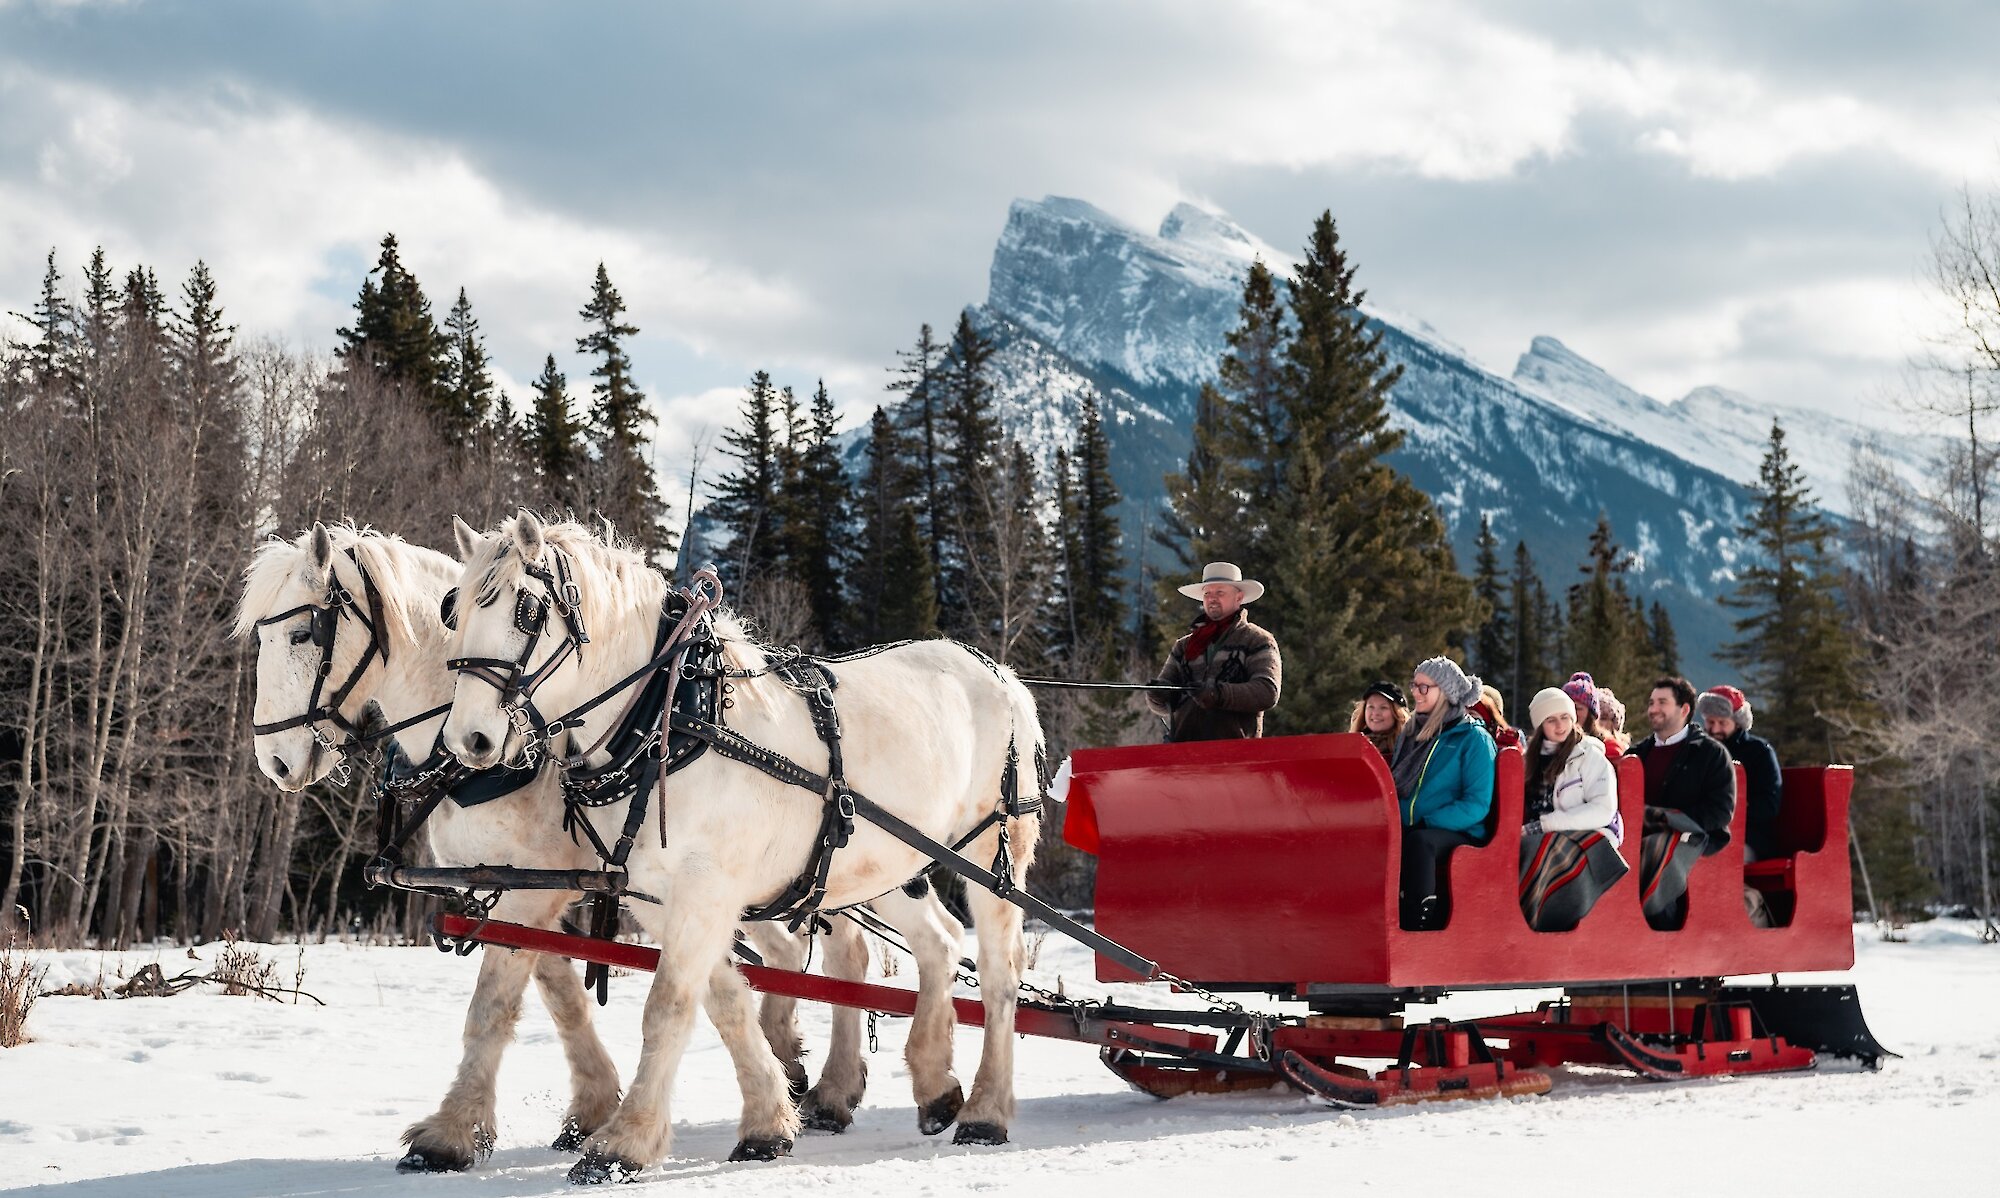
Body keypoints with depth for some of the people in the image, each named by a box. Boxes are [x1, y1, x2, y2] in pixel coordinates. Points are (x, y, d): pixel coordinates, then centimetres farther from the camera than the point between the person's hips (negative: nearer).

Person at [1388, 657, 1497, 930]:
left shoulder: (1474, 738, 1)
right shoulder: (1410, 734, 21)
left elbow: (1477, 805, -7)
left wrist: (1424, 823, -16)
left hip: (1458, 835, -5)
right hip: (1408, 831, 5)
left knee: (1418, 841, -39)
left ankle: (1418, 930, -38)